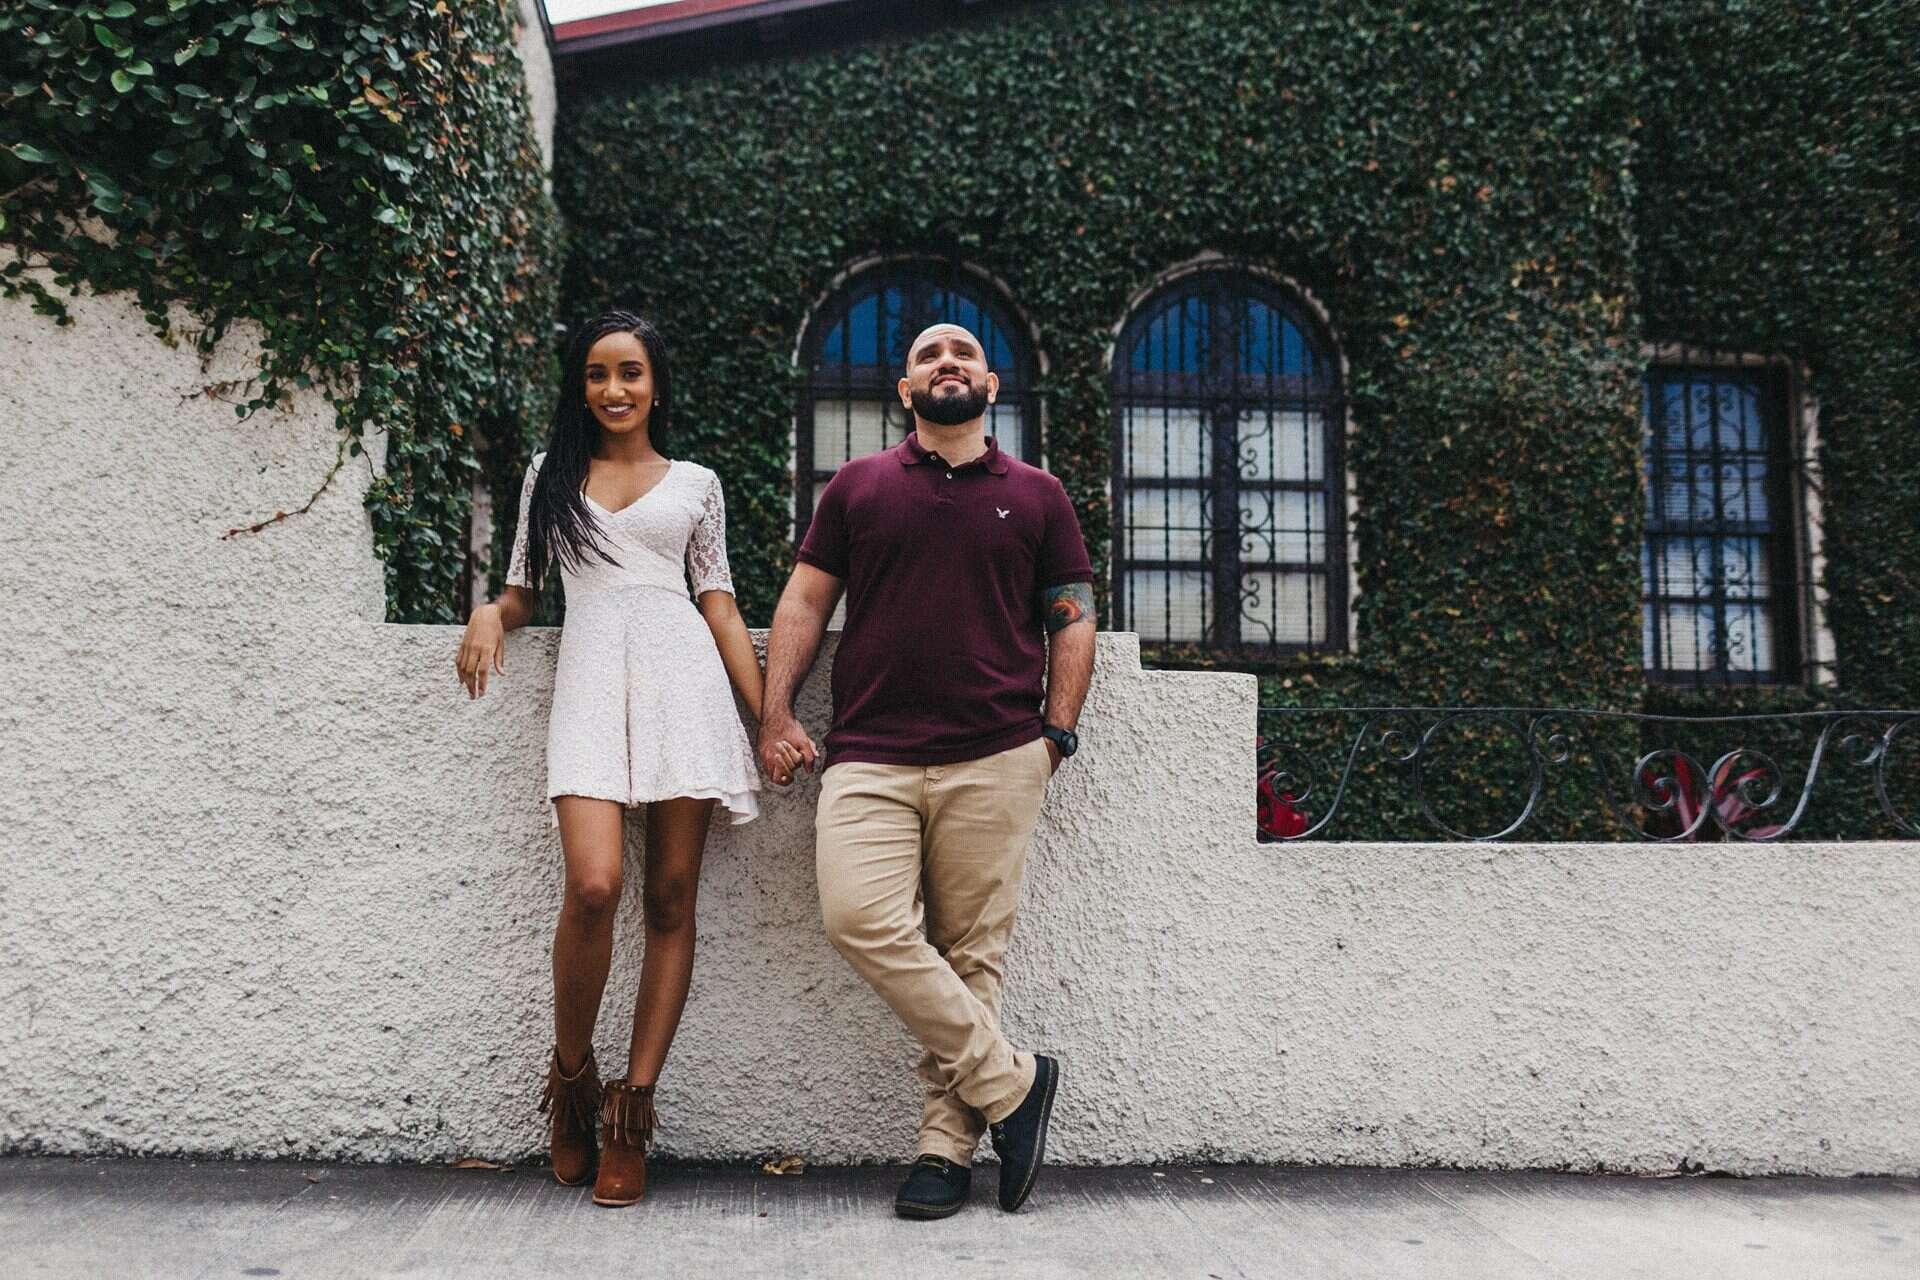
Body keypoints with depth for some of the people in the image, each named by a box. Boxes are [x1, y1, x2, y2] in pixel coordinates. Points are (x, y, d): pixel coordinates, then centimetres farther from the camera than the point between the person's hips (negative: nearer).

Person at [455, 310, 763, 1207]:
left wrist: (769, 715, 7)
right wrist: (489, 614, -2)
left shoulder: (694, 483, 16)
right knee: (594, 884, -19)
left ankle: (632, 1109, 6)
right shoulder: (550, 475, 19)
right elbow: (523, 590, 22)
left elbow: (719, 603, 14)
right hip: (591, 679, 0)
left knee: (671, 897, -3)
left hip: (682, 677, 1)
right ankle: (570, 1074, 6)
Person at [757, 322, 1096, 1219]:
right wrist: (776, 715, 3)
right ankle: (1010, 1082, -1)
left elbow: (1073, 621, 13)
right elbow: (804, 603, 13)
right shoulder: (857, 487, 14)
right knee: (860, 920, -16)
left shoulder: (1036, 496, 13)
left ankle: (947, 1145, 13)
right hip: (869, 757, 1)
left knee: (970, 952, -1)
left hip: (995, 759, 0)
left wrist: (1056, 733, 3)